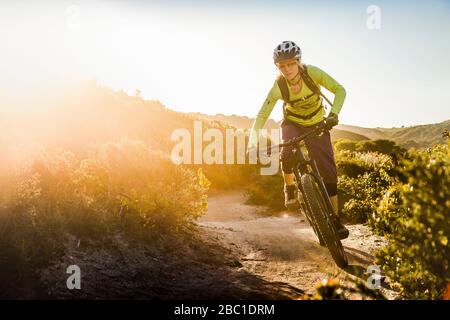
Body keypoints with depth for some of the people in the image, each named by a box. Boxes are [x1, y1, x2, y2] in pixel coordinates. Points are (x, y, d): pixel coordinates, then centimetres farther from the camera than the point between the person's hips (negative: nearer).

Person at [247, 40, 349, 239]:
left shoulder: (312, 72, -25)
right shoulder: (278, 86, -24)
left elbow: (339, 90, -27)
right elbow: (262, 114, -24)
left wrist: (333, 114, -43)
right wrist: (253, 137, -40)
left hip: (317, 124, 0)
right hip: (293, 124, 0)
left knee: (328, 170, -10)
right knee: (287, 154, -33)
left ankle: (335, 218, 0)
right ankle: (290, 188, -2)